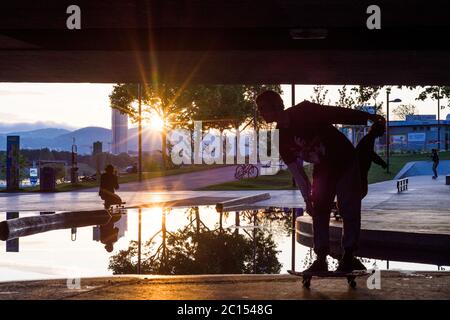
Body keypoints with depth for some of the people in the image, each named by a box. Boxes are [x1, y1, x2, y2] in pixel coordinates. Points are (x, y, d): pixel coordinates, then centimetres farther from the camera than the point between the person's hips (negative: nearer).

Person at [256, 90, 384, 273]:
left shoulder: (304, 111, -21)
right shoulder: (280, 138, -6)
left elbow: (338, 114, -21)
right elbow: (296, 170, -1)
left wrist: (369, 118, -26)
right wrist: (307, 198, -2)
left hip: (346, 162, -5)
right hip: (322, 169, 5)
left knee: (349, 209, -6)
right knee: (319, 210, -2)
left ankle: (349, 255, 2)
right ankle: (321, 258, 2)